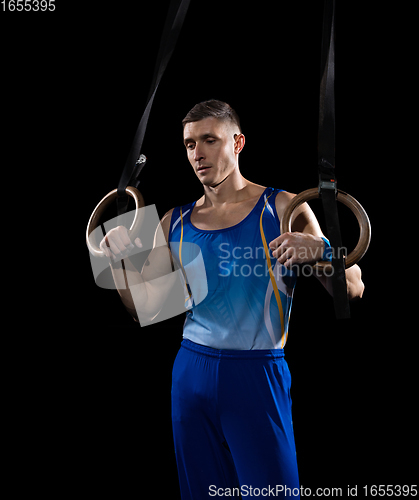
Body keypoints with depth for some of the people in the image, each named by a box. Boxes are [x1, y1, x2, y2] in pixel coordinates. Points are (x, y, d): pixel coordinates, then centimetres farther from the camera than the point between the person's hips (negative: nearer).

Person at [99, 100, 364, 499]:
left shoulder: (282, 208, -4)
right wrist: (121, 261, -9)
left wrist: (320, 250, -27)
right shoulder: (174, 223, 7)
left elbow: (352, 289, -7)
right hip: (191, 373, 4)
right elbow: (148, 309, 6)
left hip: (258, 376, -4)